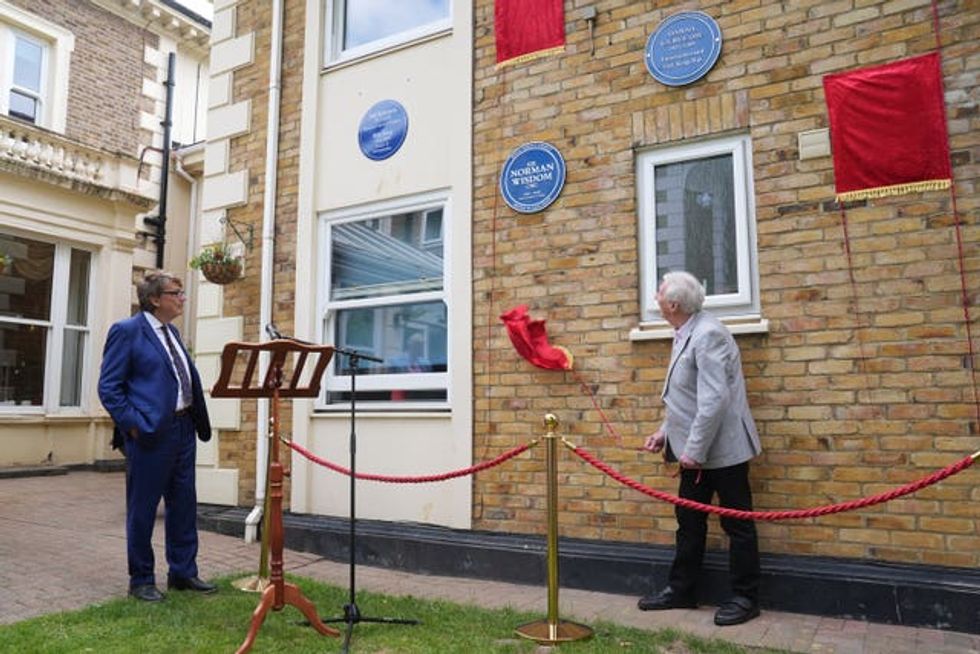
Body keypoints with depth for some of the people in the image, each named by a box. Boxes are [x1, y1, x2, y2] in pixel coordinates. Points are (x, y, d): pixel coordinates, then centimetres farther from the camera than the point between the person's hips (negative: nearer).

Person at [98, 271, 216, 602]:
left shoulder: (172, 332, 15)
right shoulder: (127, 331, -8)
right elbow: (108, 387, -11)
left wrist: (198, 420, 13)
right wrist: (134, 424, -16)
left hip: (183, 429, 8)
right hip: (150, 434, -8)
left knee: (184, 505, 14)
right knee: (142, 509, 6)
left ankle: (183, 572, 26)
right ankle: (141, 580, 21)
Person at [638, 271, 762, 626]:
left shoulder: (708, 334, -20)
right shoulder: (686, 334, 10)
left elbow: (714, 399, -26)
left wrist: (695, 449, -23)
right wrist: (666, 432, 14)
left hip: (721, 450, -10)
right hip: (695, 450, 10)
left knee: (737, 523, 6)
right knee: (689, 521, 16)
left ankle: (745, 598, 21)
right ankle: (681, 590, 29)